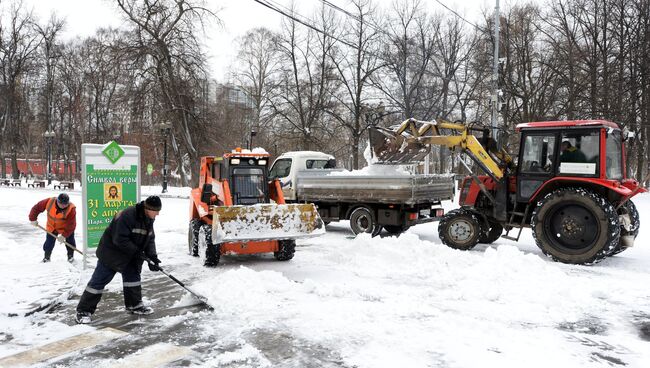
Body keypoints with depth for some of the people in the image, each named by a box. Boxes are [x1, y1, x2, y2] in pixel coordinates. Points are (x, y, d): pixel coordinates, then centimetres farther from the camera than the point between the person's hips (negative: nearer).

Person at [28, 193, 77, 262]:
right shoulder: (49, 202, -25)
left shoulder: (71, 209, -32)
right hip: (52, 227, 2)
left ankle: (71, 256, 20)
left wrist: (64, 235, -32)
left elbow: (71, 225, -29)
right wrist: (33, 219, -7)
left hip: (66, 228, -2)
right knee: (49, 243, 3)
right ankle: (46, 257, 25)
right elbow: (37, 208, -9)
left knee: (70, 241, -2)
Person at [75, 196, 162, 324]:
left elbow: (150, 239, 2)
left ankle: (134, 305, 27)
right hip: (111, 251, -8)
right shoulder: (127, 216, -31)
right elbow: (120, 240, -31)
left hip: (131, 255, 8)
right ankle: (83, 311, 6)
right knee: (99, 281, -3)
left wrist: (152, 256, -11)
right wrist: (137, 252, -27)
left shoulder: (148, 219, -2)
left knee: (133, 276, 13)